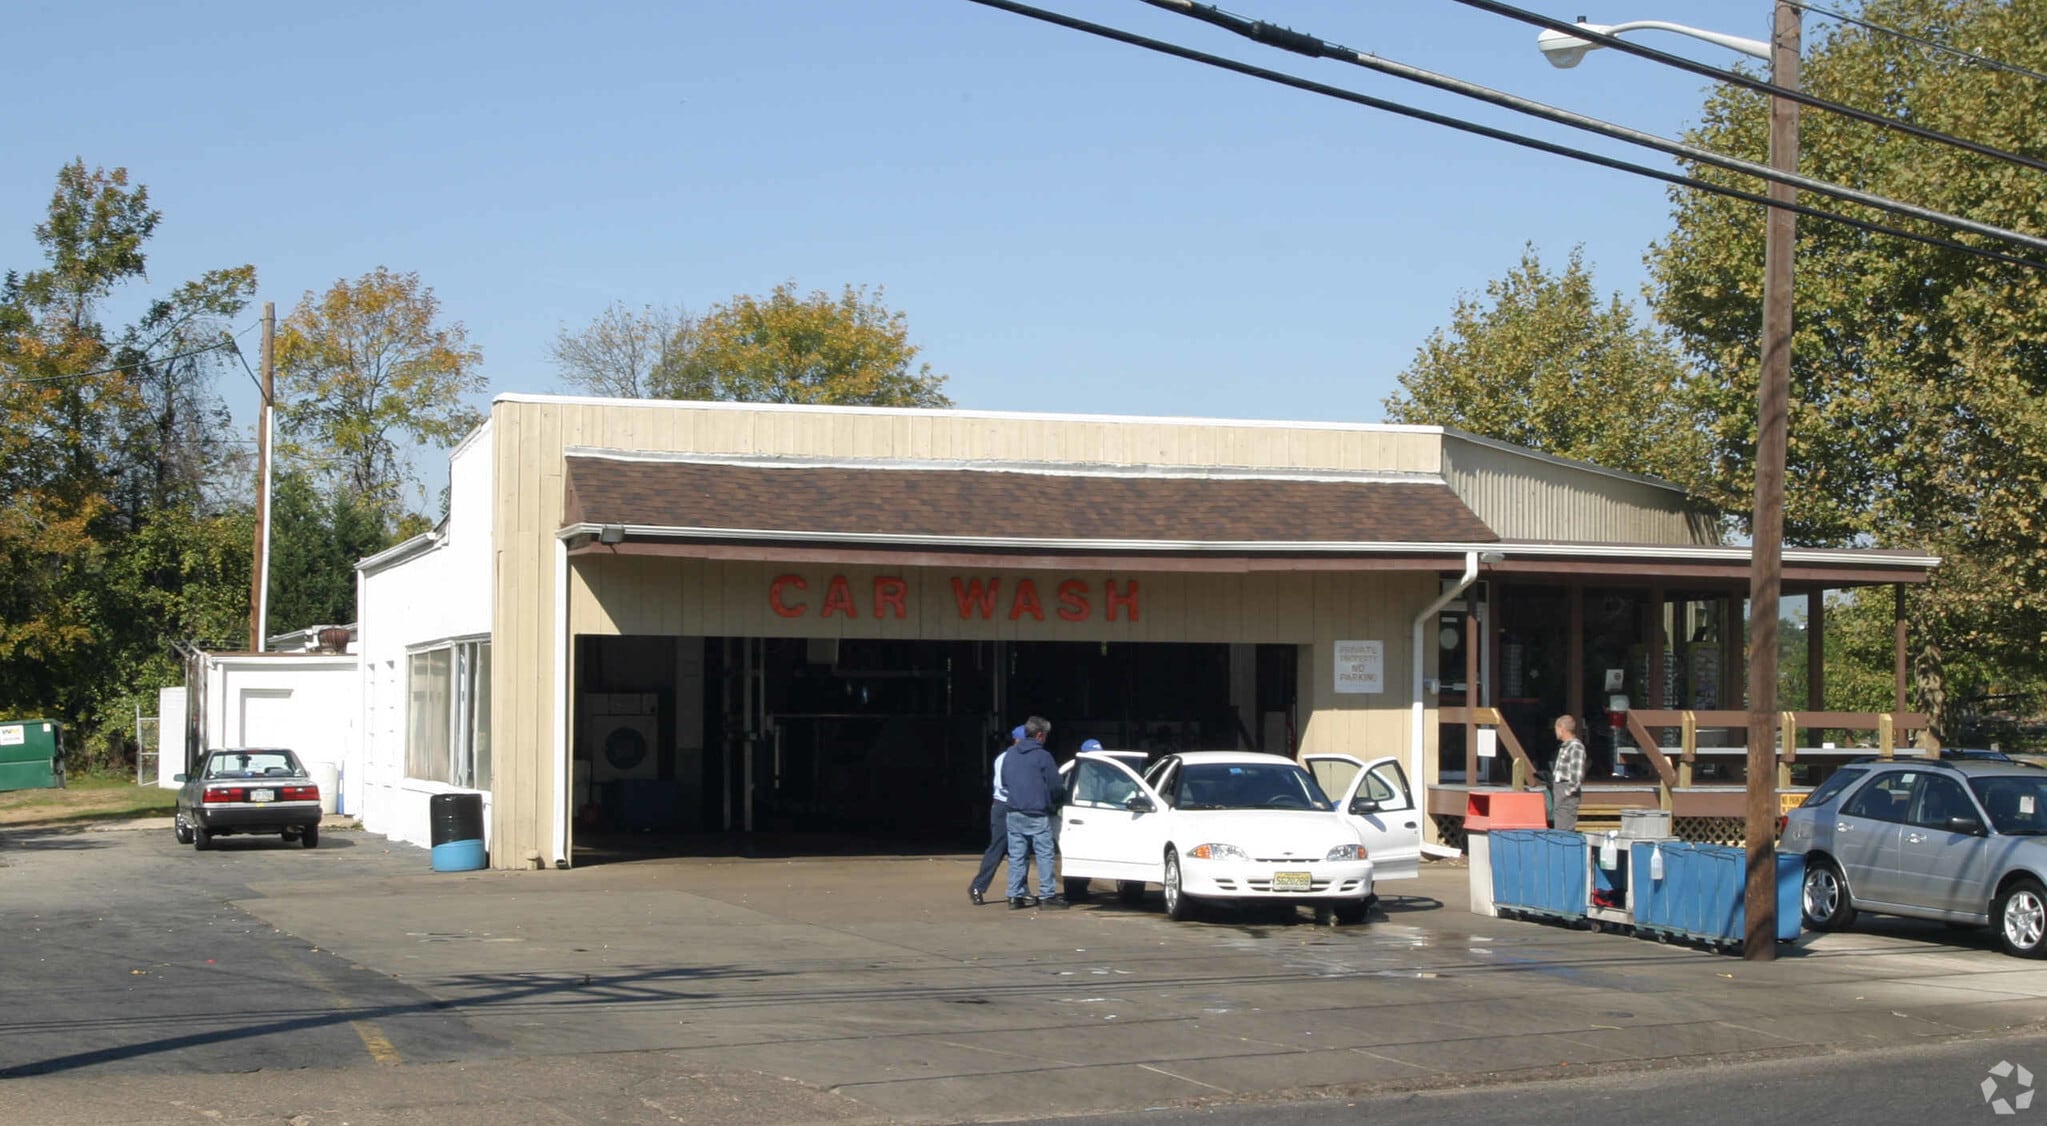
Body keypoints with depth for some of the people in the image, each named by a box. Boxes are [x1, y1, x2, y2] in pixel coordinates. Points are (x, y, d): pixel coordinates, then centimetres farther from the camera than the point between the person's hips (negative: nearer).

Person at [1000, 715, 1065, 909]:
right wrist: (1053, 804, 12)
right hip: (1037, 815, -6)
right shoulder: (1042, 756, -11)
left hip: (1014, 813, 6)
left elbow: (1004, 782, 16)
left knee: (1016, 856, 8)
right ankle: (1047, 895, 0)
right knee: (1044, 855, 1)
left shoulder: (1010, 754, 7)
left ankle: (1015, 896, 7)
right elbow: (1054, 786, -7)